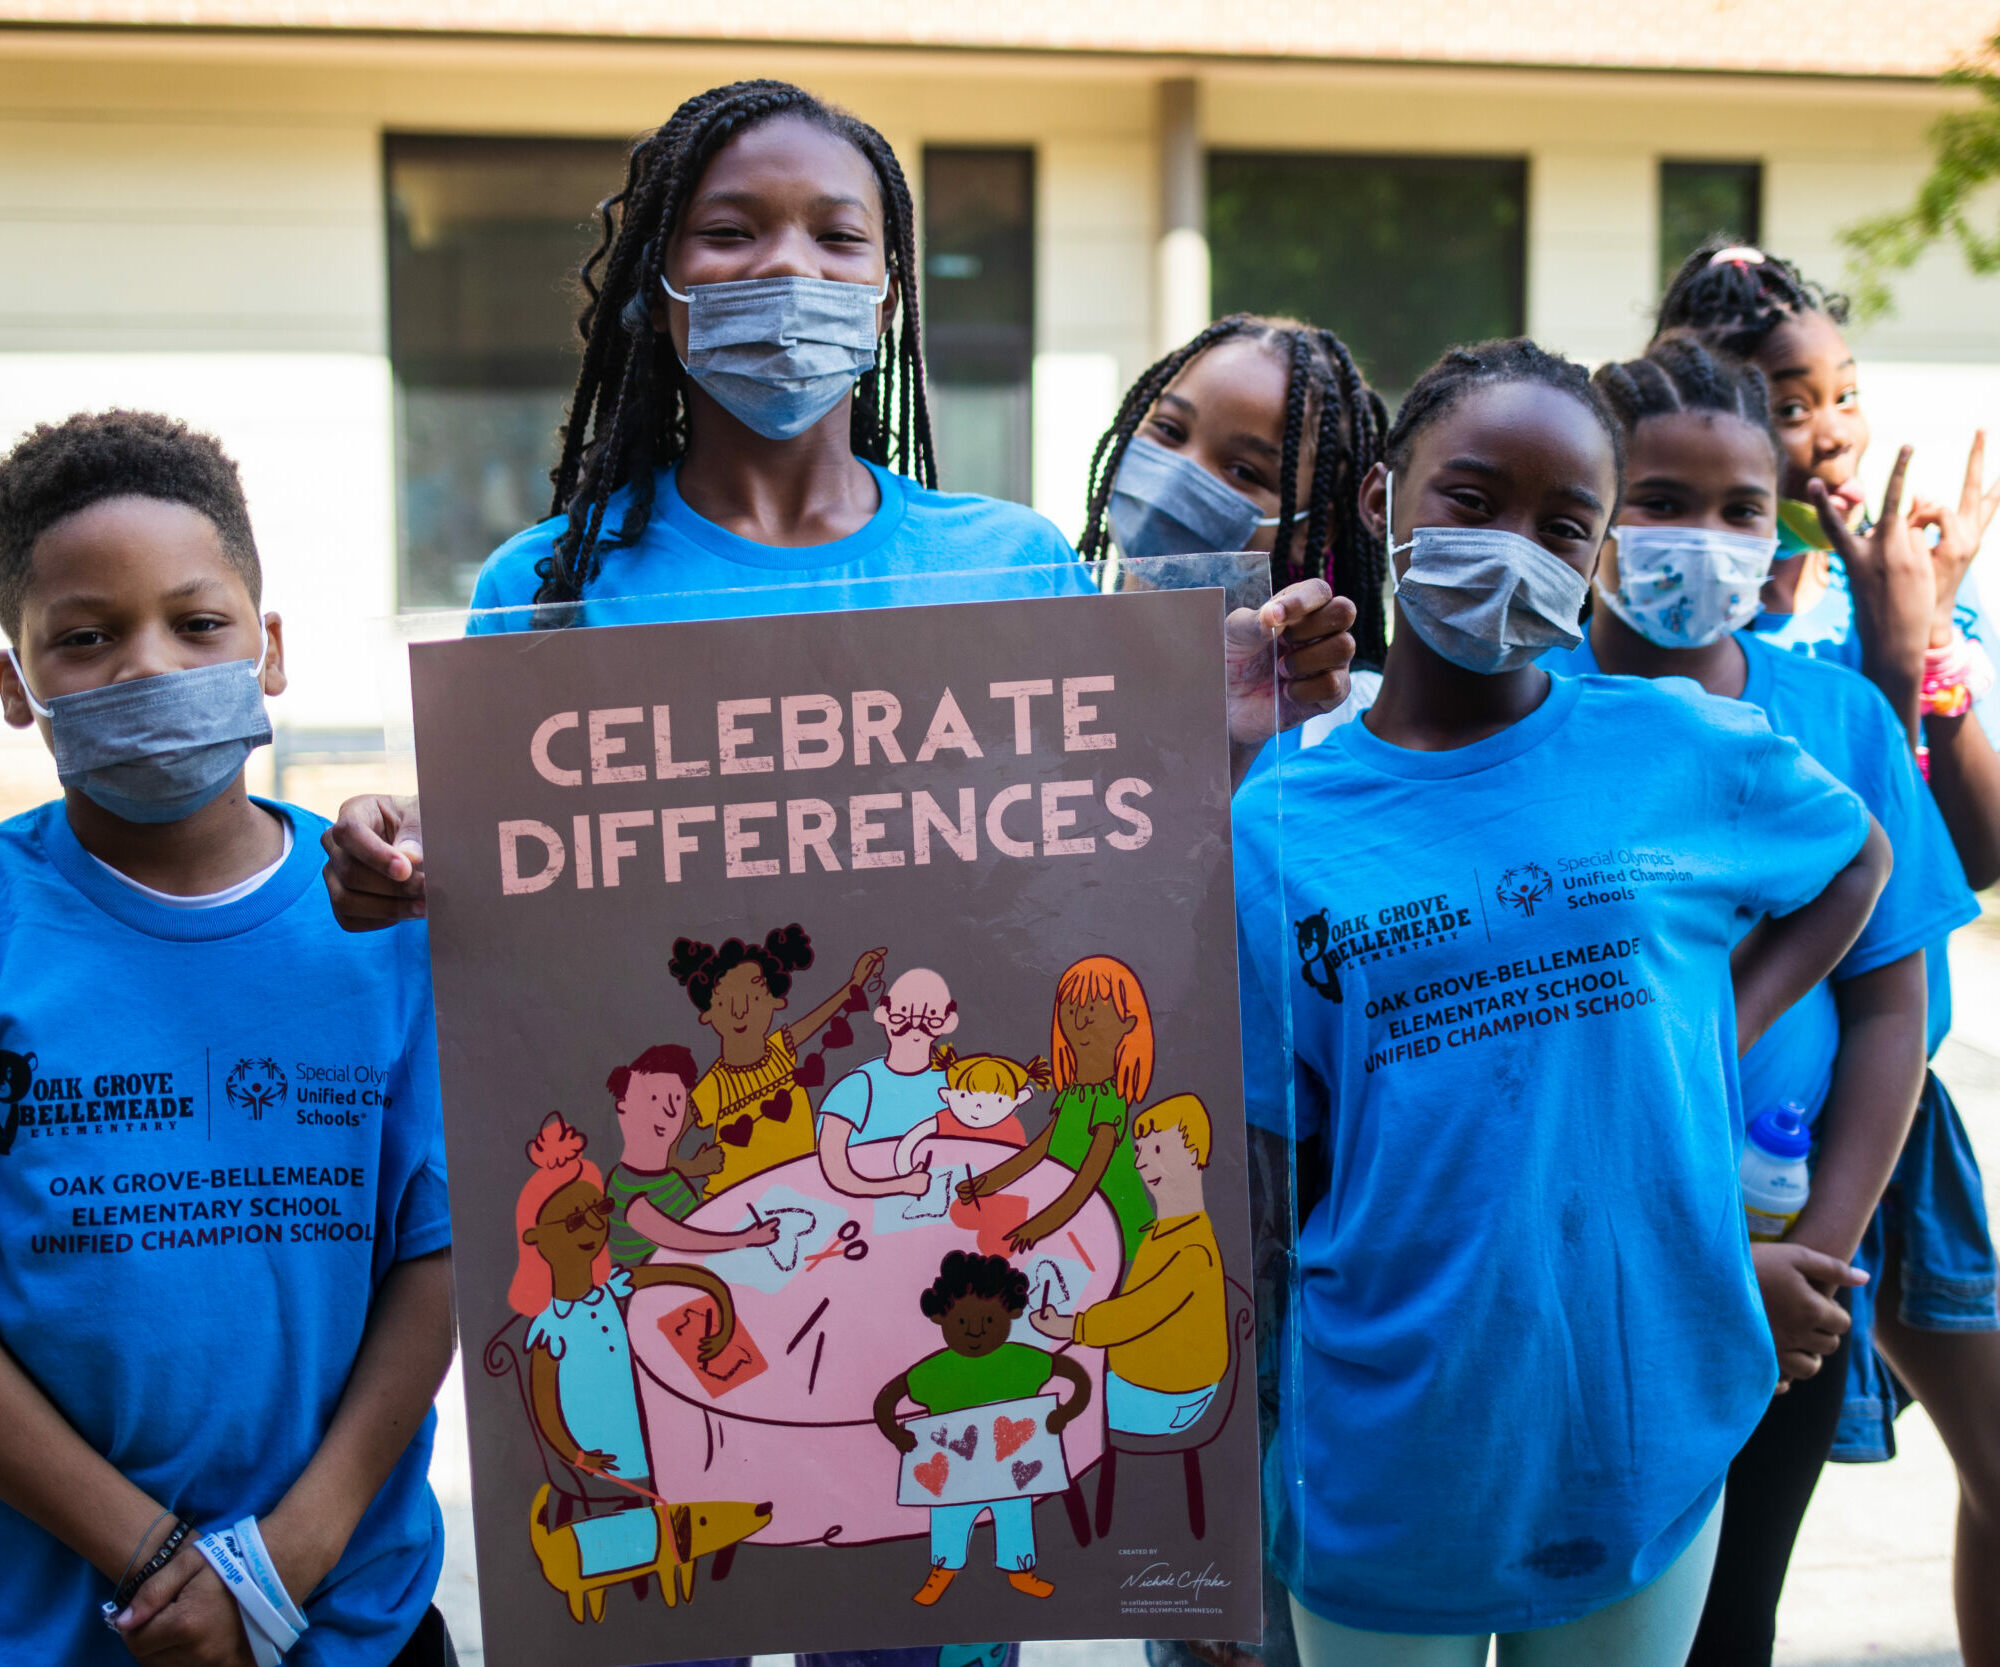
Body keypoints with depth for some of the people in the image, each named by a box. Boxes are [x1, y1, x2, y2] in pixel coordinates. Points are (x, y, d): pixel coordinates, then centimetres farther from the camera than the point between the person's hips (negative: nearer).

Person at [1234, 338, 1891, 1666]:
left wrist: (1727, 1023, 0)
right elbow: (1264, 1180, -2)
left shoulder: (1684, 749, -4)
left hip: (1645, 1453, 1)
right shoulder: (1280, 825, -5)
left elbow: (1859, 858, 17)